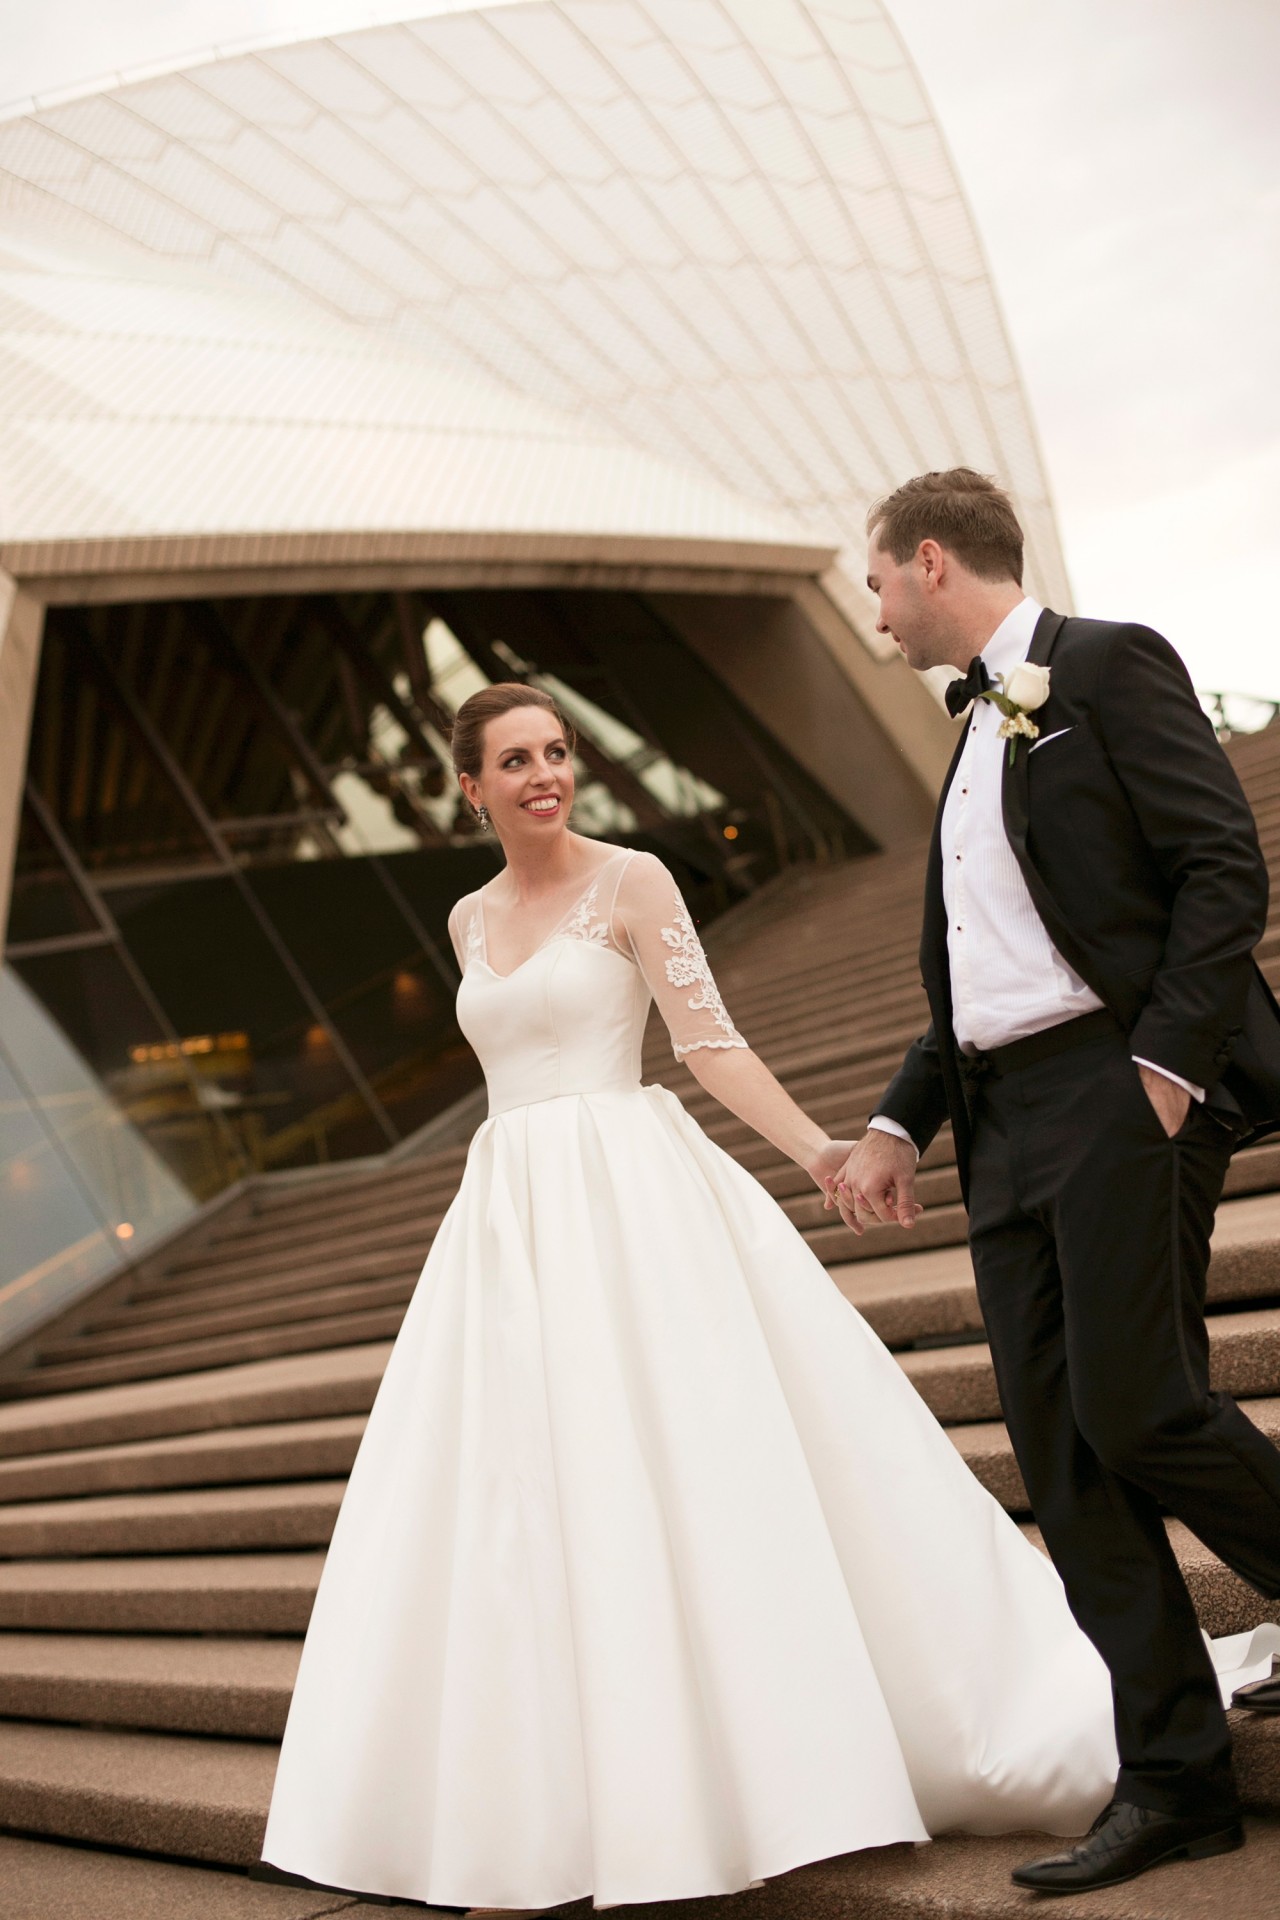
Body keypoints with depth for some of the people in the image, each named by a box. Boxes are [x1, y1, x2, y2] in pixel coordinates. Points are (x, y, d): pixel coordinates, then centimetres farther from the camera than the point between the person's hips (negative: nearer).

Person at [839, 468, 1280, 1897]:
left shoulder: (1108, 666, -1)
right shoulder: (976, 732, 23)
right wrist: (900, 1124, 15)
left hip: (1122, 1092, -8)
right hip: (1006, 1122, 8)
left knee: (1136, 1408, -13)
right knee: (1062, 1455, 3)